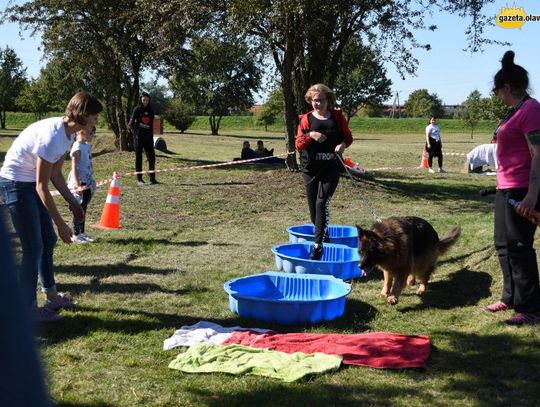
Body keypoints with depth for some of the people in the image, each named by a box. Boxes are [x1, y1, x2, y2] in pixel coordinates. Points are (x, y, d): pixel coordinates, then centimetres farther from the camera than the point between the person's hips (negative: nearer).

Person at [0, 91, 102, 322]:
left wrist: (73, 202, 5)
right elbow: (42, 187, -25)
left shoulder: (68, 134, 0)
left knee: (48, 240, 15)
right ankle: (28, 309, 6)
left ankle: (51, 295, 29)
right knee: (34, 247, -6)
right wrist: (60, 223, -21)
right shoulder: (52, 137, -28)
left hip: (31, 184, 10)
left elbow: (55, 174, 10)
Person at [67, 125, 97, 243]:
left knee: (84, 207, 14)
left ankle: (82, 233, 23)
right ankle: (76, 235, 7)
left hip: (87, 182, 8)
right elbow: (74, 168, -19)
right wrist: (78, 185, -24)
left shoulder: (87, 146, 10)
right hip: (79, 181, -8)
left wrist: (91, 181, 19)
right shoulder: (78, 147, -16)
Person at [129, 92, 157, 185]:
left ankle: (152, 178, 8)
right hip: (139, 137, -4)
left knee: (152, 157, 2)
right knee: (139, 157, 2)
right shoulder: (137, 109, -2)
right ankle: (139, 179, 8)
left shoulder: (151, 111, 10)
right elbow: (131, 123, -2)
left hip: (148, 137, 4)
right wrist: (135, 133, -7)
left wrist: (152, 137, 9)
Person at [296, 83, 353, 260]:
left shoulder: (337, 116, 5)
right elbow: (298, 144, 2)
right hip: (311, 168, 2)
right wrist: (311, 135, -16)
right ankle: (324, 235, 33)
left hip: (331, 168, -2)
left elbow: (348, 136, 13)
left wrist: (343, 144, -10)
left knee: (322, 202, -17)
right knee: (313, 206, 7)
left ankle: (318, 244, -18)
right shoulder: (306, 119, 4)